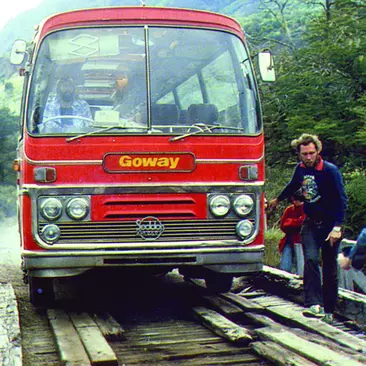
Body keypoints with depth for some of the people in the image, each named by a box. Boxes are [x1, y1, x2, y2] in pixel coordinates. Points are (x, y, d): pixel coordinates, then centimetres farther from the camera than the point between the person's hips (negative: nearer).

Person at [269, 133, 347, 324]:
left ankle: (329, 310, 15)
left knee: (330, 268, 4)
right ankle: (314, 305, -25)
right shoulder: (300, 169, 2)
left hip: (330, 224, -3)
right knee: (311, 259, -18)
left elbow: (341, 200, -15)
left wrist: (337, 227, -24)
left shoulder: (330, 171, -14)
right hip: (311, 223, 3)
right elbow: (292, 186, 25)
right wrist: (278, 199, 41)